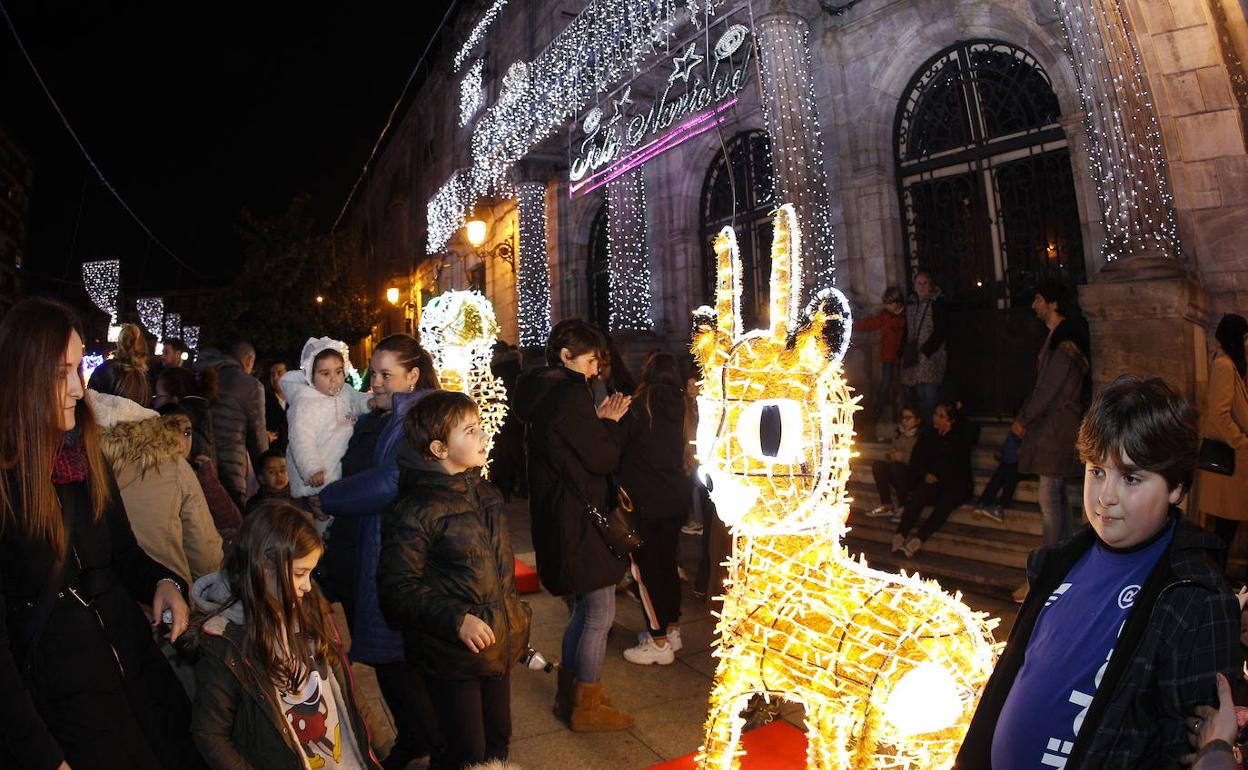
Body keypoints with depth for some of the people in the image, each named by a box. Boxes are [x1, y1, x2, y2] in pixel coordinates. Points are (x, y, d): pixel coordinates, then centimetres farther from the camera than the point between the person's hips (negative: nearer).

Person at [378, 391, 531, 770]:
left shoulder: (485, 493, 6)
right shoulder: (416, 510, -19)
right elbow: (398, 585, -19)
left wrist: (515, 612, 18)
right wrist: (455, 619, -25)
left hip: (499, 645, 7)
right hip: (453, 653, -7)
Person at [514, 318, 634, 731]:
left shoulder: (542, 392, 11)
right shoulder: (570, 394, -19)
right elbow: (603, 460, -17)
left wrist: (600, 422, 5)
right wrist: (609, 422, -2)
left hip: (557, 520, 10)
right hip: (580, 522, -10)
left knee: (584, 608, 21)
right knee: (600, 613, 3)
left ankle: (569, 695, 33)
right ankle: (587, 707, 17)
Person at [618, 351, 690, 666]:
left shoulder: (639, 405, -14)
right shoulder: (677, 404, 3)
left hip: (644, 500, -7)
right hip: (676, 497, 7)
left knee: (645, 569, 2)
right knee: (668, 563, 17)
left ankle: (659, 643, 9)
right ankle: (672, 631, 29)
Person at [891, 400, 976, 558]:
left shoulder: (961, 437, 8)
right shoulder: (927, 436, 12)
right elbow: (915, 461, 7)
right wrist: (924, 475, -7)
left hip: (957, 485, -2)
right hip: (932, 482, 2)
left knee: (945, 502, -33)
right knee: (917, 496, -30)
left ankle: (918, 541, -44)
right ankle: (900, 536, -41)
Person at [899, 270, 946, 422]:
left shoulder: (937, 303, 0)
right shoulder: (910, 304, 17)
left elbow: (940, 331, -7)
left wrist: (925, 351, -12)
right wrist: (904, 352, 7)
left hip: (931, 354, -5)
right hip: (912, 356, 5)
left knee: (929, 393, -13)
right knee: (912, 393, 0)